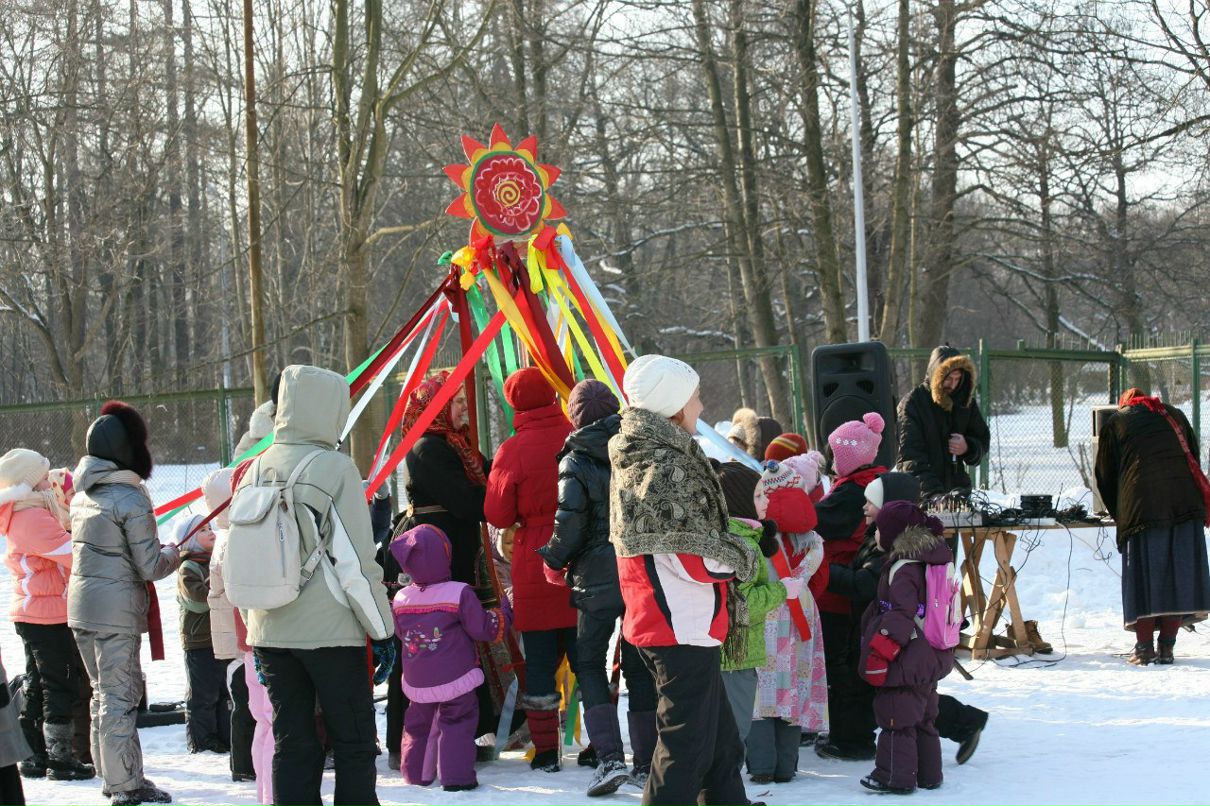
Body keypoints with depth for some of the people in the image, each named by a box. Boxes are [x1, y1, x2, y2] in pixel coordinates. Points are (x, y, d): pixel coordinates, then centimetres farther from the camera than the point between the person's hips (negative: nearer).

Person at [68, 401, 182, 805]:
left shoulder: (82, 496, 8)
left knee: (103, 691, 17)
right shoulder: (131, 499, -16)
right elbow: (150, 567, -15)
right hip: (117, 608, -8)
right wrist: (173, 554, 6)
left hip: (81, 604, 8)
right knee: (120, 695, -2)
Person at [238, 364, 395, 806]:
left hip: (271, 634, 5)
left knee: (292, 744, 10)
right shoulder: (335, 468, -10)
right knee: (353, 742, 4)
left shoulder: (256, 470, 6)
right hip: (331, 632, -5)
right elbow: (356, 561, -12)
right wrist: (381, 630, -4)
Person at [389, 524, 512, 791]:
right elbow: (483, 629, -10)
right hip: (455, 679, -5)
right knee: (457, 724, 3)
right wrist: (501, 613, 9)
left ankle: (415, 773, 27)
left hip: (417, 683, 5)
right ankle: (456, 776, -4)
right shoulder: (459, 594, -16)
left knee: (417, 724, 20)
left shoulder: (400, 599, -3)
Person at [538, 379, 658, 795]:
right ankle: (647, 764, 12)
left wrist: (555, 557, 2)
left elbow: (569, 522, -14)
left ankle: (610, 758, -7)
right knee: (639, 666, 11)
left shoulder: (574, 463, -6)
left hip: (598, 577, -3)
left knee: (589, 663, 8)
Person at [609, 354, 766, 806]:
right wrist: (745, 559, -5)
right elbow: (692, 555, -23)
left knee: (722, 749, 19)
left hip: (658, 626, 10)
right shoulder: (667, 467, -20)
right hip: (685, 629, -10)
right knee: (686, 750, -3)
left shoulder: (638, 458, 12)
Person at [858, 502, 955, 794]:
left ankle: (895, 776, 1)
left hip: (907, 660, -10)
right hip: (932, 658, 10)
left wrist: (879, 652, -24)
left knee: (896, 718, -2)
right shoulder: (932, 563, 11)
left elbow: (901, 616, -25)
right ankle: (928, 773, 24)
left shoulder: (903, 570, -18)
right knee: (923, 718, 18)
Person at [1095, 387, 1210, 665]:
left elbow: (1105, 477, 15)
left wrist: (1120, 517, 24)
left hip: (1141, 506, -2)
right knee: (1178, 574, 6)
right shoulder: (1175, 416, 23)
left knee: (1143, 576, 1)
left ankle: (1145, 648, -2)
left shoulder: (1115, 423, 15)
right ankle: (1167, 647, 5)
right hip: (1186, 505, 2)